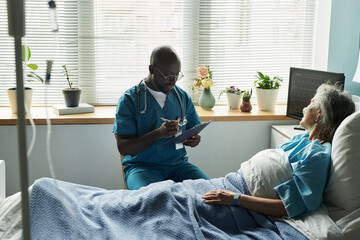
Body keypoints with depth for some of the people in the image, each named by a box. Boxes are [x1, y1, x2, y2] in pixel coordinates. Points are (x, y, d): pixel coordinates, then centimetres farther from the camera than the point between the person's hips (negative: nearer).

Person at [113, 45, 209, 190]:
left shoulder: (183, 97, 11)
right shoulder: (129, 100, -4)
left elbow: (194, 131, 20)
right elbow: (123, 147, -10)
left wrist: (194, 139, -6)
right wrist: (159, 133, -24)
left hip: (178, 163, 4)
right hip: (142, 166, -4)